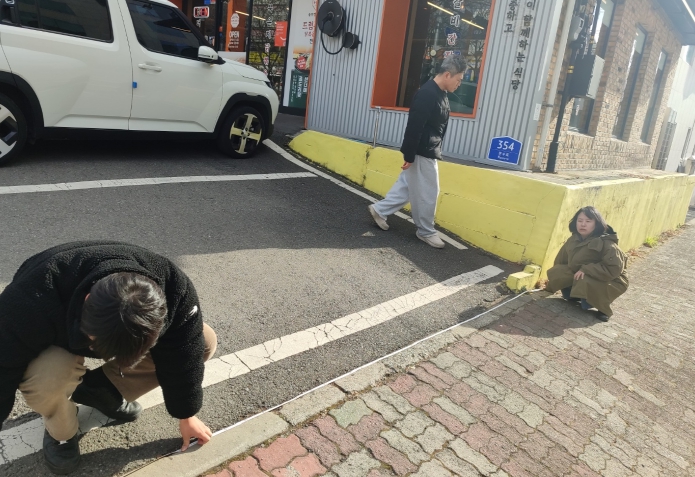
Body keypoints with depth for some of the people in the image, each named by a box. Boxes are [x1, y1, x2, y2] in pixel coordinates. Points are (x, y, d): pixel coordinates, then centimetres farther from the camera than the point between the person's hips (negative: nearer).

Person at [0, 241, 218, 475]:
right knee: (46, 376, -38)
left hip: (128, 333, 3)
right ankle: (60, 434, 0)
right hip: (58, 339, -2)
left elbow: (182, 356, -21)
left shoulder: (174, 288, -35)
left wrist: (187, 416, -7)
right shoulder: (33, 302, -42)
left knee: (204, 343, -15)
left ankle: (102, 389, 2)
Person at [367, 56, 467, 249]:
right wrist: (409, 156, -22)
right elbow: (414, 127, -23)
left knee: (407, 187, 18)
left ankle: (380, 210, 29)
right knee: (427, 193, 2)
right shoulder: (427, 94, -20)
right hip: (422, 154, -10)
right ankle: (426, 232, 17)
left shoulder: (440, 94, 12)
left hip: (427, 153, 10)